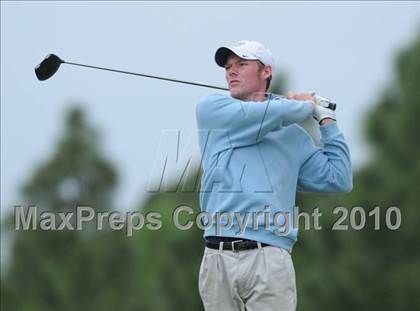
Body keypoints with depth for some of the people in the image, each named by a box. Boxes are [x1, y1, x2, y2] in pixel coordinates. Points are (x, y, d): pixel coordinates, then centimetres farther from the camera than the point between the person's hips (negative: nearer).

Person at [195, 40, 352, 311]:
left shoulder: (293, 134, 20)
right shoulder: (211, 109, 14)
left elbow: (338, 180, 16)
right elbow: (265, 116, -2)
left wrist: (326, 119, 18)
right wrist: (304, 105, 16)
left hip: (269, 259, 0)